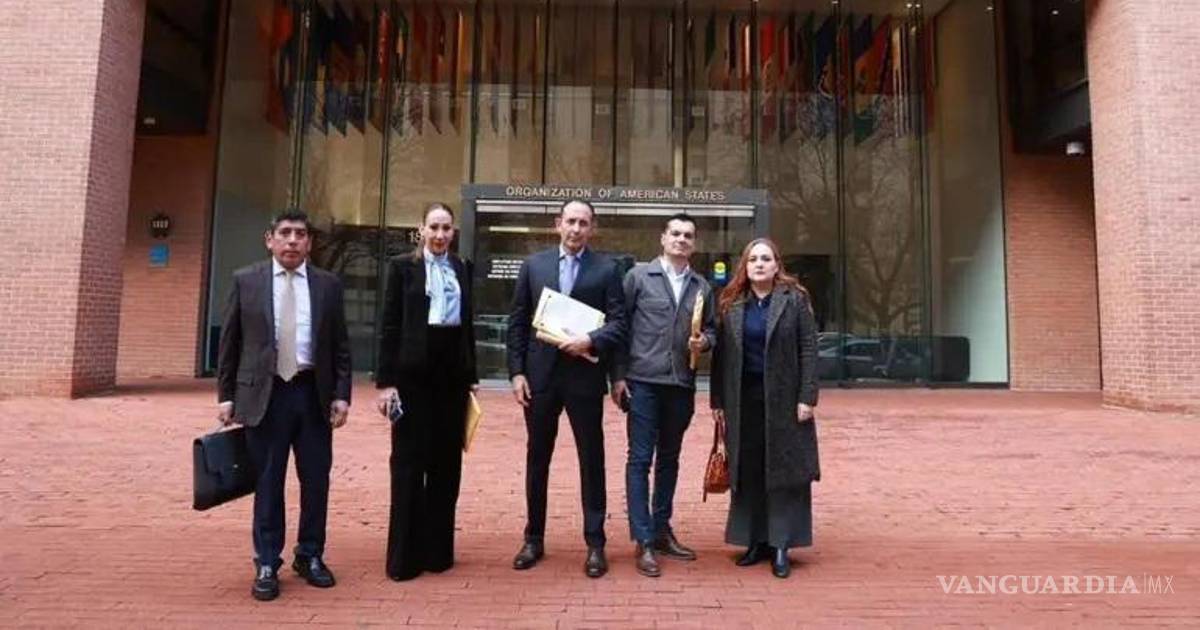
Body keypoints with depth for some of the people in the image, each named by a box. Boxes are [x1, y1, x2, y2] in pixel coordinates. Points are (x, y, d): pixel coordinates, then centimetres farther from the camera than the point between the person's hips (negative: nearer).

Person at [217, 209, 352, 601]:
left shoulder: (328, 285, 5)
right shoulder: (245, 280, 3)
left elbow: (340, 346, 6)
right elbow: (229, 342, 5)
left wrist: (341, 394, -1)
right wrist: (226, 395, 1)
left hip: (313, 394, 2)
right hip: (265, 393, -1)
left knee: (316, 480, 7)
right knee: (268, 483, 6)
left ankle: (310, 557, 25)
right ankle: (267, 565, 19)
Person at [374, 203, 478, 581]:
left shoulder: (462, 269, 11)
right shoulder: (402, 266, 0)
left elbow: (467, 324, 13)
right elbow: (389, 326, -3)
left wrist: (471, 376, 10)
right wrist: (386, 381, -9)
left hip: (452, 373, 4)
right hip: (413, 373, -3)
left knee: (446, 461, 8)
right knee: (409, 460, 3)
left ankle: (438, 549, 21)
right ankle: (405, 554, 13)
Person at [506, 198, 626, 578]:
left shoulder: (607, 269, 2)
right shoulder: (533, 265, 7)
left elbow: (619, 322, -2)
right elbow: (517, 323, 5)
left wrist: (591, 341, -20)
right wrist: (516, 371, -2)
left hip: (585, 376, -2)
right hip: (540, 375, 2)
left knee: (592, 460, 5)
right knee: (537, 459, 11)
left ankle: (595, 544, 17)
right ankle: (534, 539, 25)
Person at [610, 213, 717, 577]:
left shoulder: (702, 287, 11)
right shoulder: (638, 276, 0)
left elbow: (711, 329, 17)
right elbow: (620, 326, -3)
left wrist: (704, 342, -7)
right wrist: (618, 375, -8)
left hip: (681, 384, 4)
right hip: (643, 381, -4)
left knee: (669, 459, 13)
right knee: (640, 459, -2)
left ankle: (662, 531, 26)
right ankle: (643, 541, 4)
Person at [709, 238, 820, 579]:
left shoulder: (794, 299, 0)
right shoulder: (731, 303, 7)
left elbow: (808, 350, -4)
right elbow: (720, 354, 8)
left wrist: (807, 397, -11)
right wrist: (718, 400, 4)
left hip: (783, 399, -2)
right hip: (743, 400, 3)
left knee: (784, 470, 2)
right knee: (748, 472, 7)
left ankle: (780, 545, 11)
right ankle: (756, 541, 20)